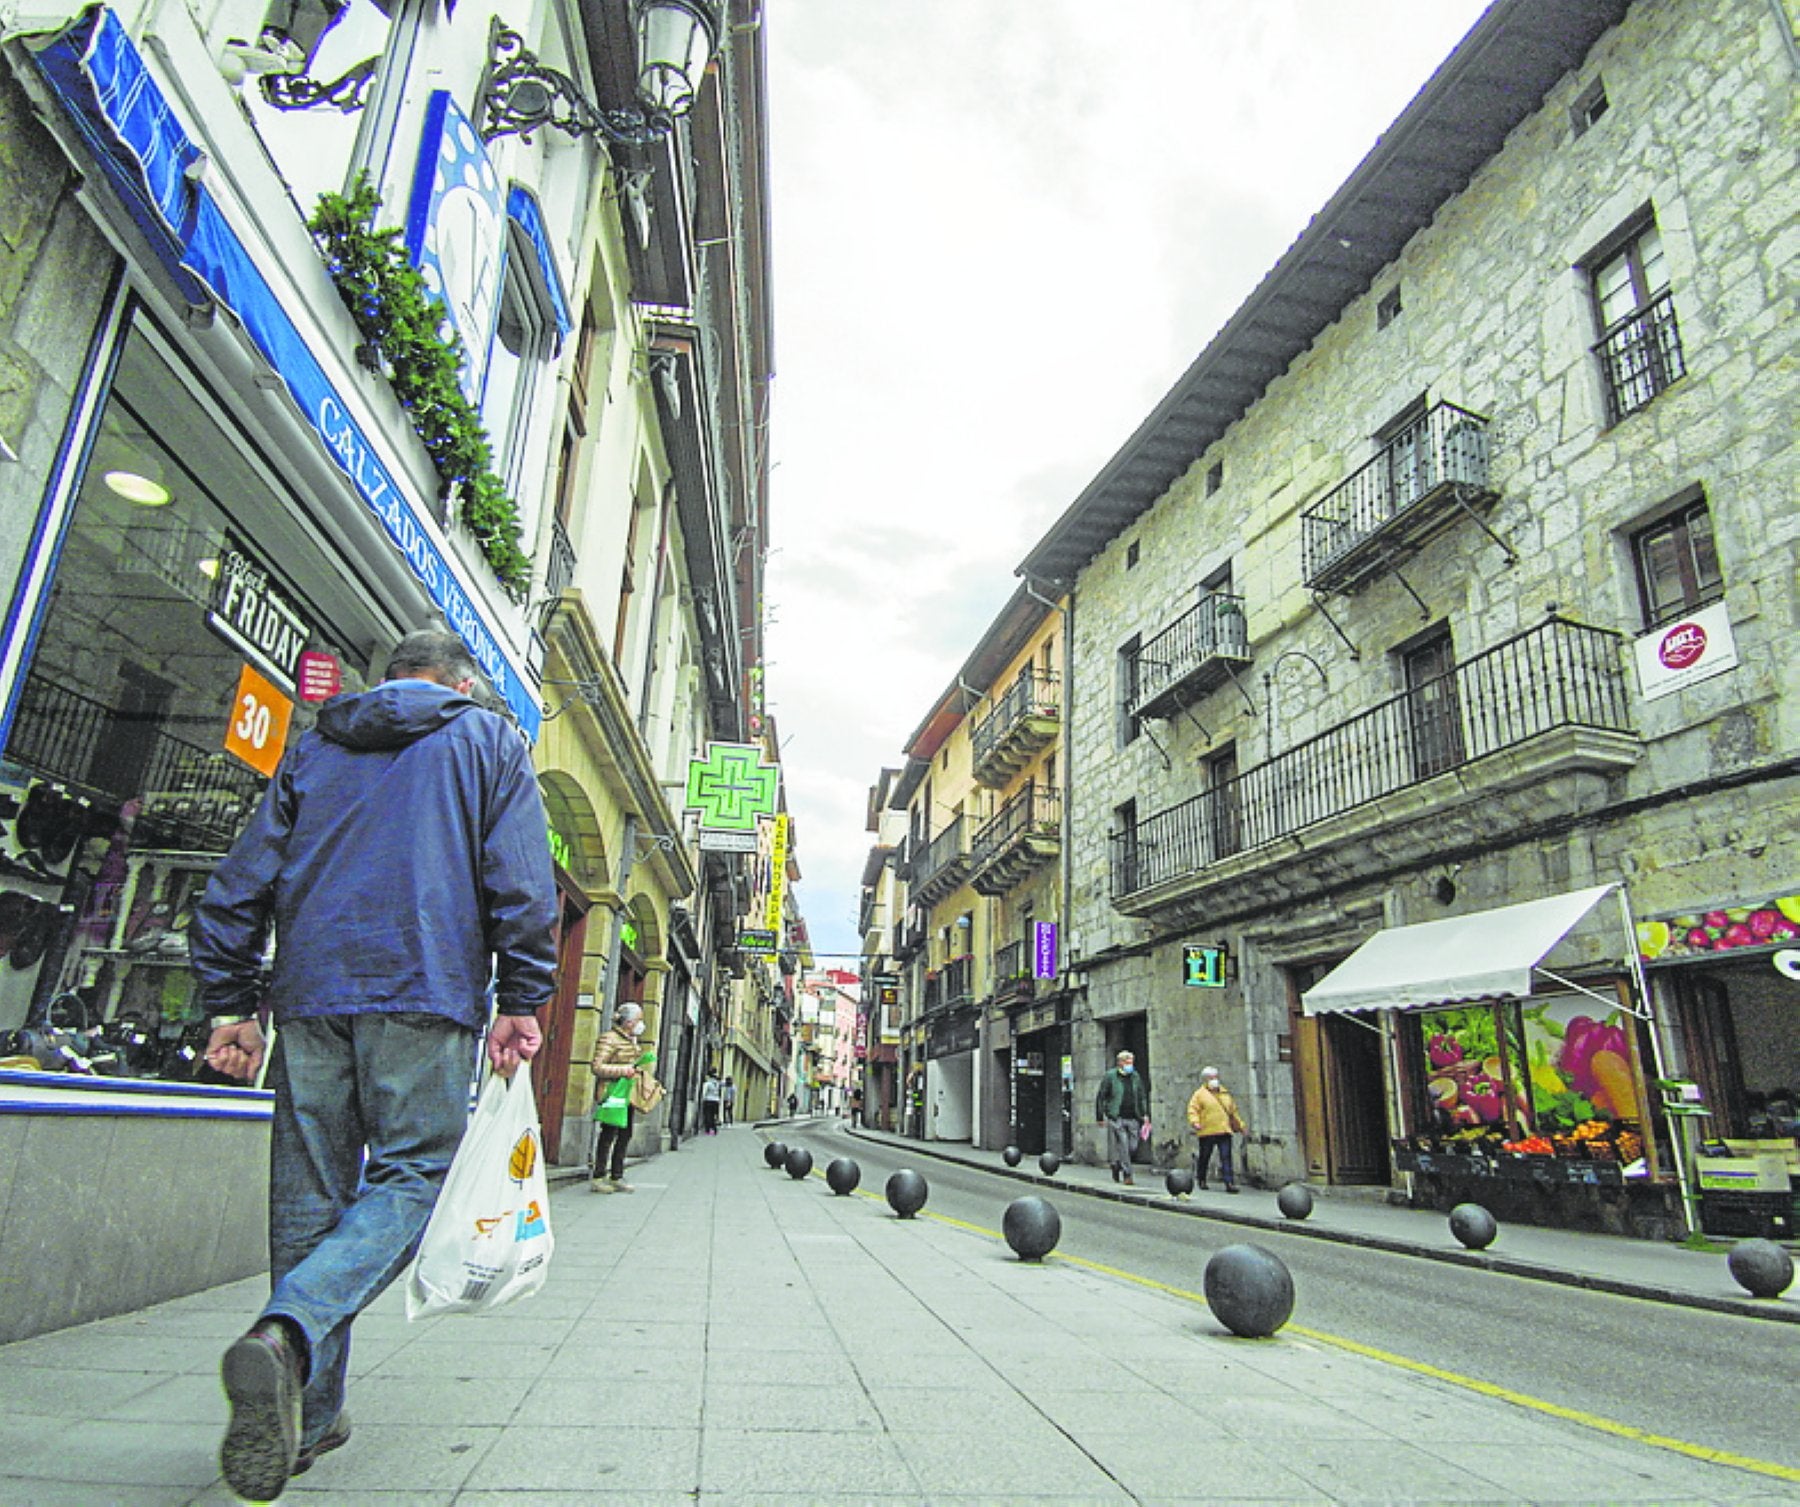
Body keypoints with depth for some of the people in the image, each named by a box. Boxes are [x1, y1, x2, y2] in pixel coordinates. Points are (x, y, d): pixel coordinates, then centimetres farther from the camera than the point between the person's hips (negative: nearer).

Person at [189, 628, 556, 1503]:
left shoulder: (314, 747, 20)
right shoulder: (488, 741, 9)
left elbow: (241, 880, 15)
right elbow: (520, 881, -4)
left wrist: (231, 1003, 17)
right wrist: (521, 1001, -5)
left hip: (310, 994, 4)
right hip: (425, 995, -4)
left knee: (309, 1194, 10)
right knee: (410, 1176, 1)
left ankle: (305, 1413, 17)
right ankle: (287, 1337, -22)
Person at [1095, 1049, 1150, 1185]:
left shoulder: (1135, 1076, 11)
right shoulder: (1110, 1076, -4)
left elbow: (1142, 1096, 20)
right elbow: (1100, 1097, -1)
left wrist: (1145, 1114, 9)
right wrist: (1101, 1117, -4)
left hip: (1132, 1118, 5)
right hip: (1116, 1118, -5)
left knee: (1132, 1146, 4)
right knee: (1122, 1147, -7)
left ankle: (1117, 1165, 28)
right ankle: (1127, 1175, 0)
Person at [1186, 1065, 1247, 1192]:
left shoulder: (1225, 1093, 18)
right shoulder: (1200, 1094, 3)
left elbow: (1233, 1111, 27)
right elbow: (1192, 1109, -4)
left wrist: (1240, 1125, 25)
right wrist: (1195, 1122, -20)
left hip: (1224, 1131, 3)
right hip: (1207, 1131, -3)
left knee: (1226, 1157, -8)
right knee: (1204, 1158, 7)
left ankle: (1229, 1183, -9)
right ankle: (1201, 1181, 24)